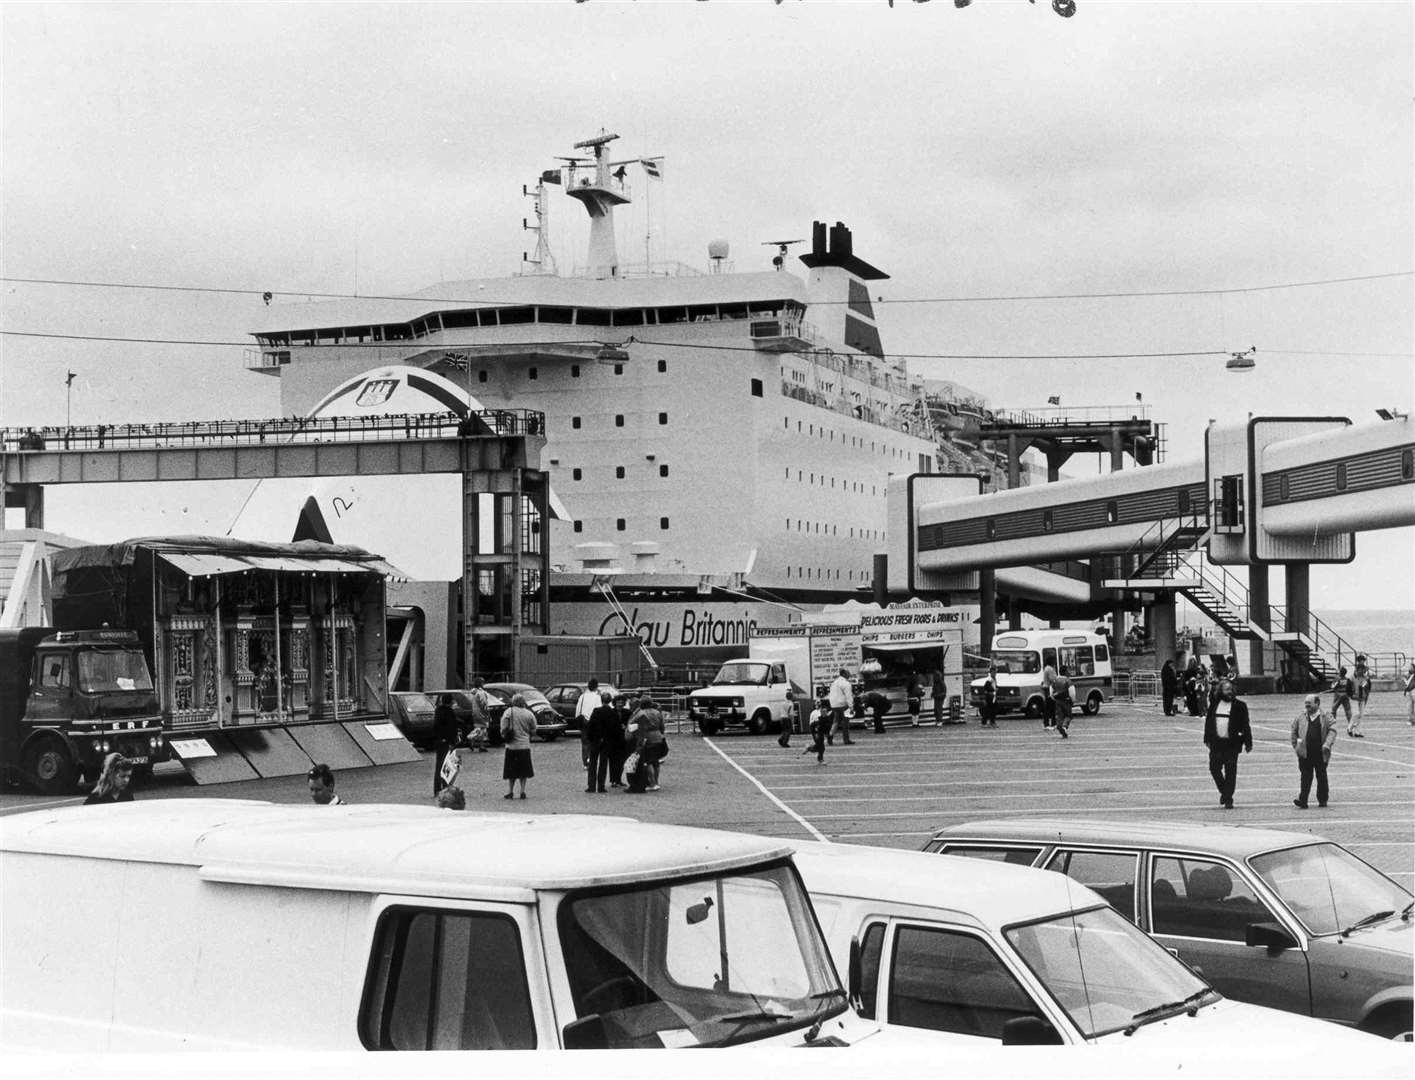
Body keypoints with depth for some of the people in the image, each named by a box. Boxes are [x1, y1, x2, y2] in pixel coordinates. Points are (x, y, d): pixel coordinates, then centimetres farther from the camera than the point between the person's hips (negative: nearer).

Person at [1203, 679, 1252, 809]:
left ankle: (1228, 799, 4)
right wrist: (1207, 739, 11)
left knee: (1230, 772, -2)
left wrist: (1248, 743, -3)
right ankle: (1224, 792, 26)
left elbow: (1245, 726, 0)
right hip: (1216, 743, 3)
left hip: (1232, 744, -3)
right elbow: (1208, 722, 15)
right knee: (1214, 768, 3)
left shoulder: (1239, 706, 0)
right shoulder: (1214, 705, 9)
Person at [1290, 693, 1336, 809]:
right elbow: (1294, 732, 13)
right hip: (1305, 753, 1)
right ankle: (1302, 801, -4)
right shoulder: (1300, 717, 5)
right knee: (1305, 777, -1)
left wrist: (1327, 744, -17)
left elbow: (1332, 729, -5)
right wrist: (1296, 745, 6)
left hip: (1320, 753, -1)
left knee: (1321, 776, 10)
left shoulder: (1325, 717, -2)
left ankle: (1322, 800, 24)